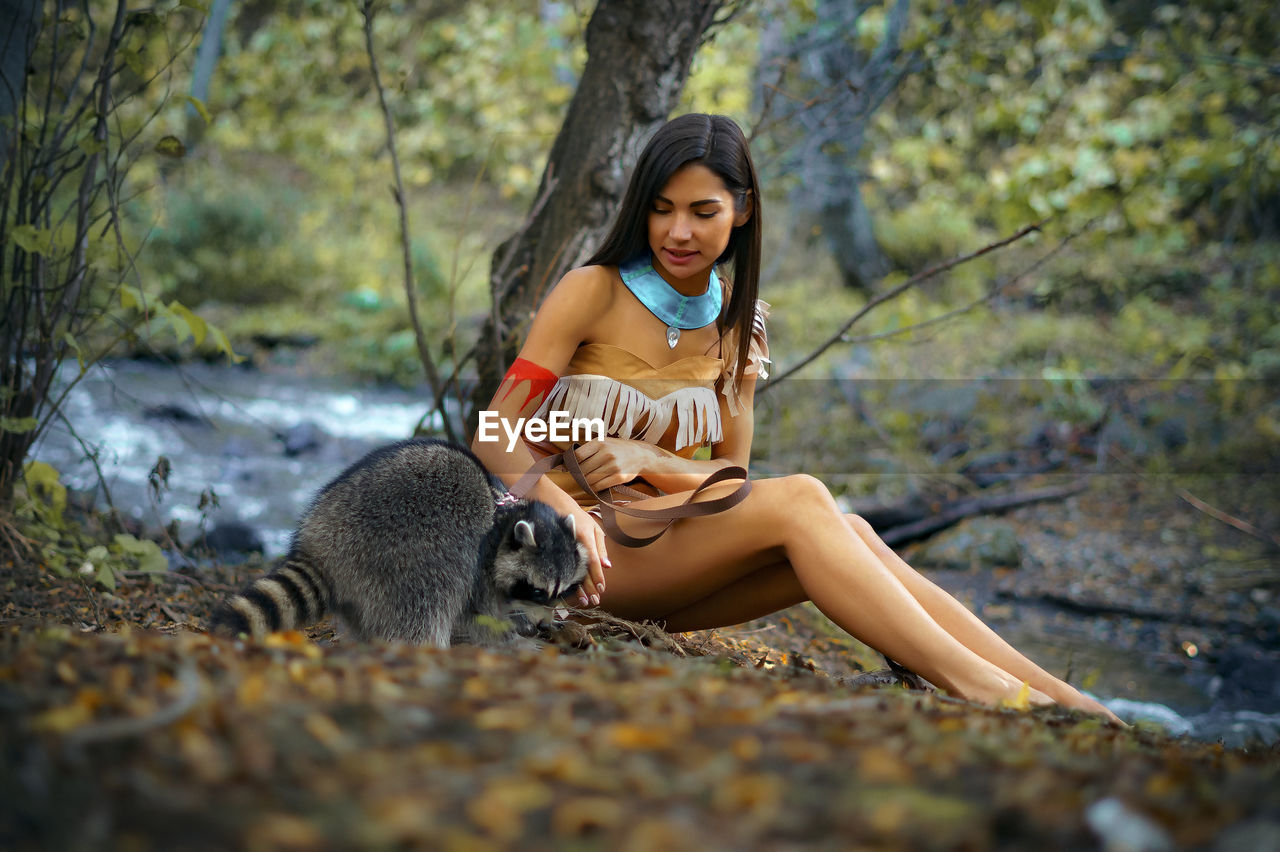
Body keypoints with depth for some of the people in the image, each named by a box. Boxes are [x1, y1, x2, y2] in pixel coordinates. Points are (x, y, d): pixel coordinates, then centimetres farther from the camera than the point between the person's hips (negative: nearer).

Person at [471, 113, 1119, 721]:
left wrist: (647, 459, -15)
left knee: (843, 535, -24)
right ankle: (982, 690, -32)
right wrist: (562, 506, -32)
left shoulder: (736, 324, 10)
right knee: (799, 499, -28)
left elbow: (730, 474, 7)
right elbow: (494, 437, -11)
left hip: (662, 544, 5)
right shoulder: (595, 293, -6)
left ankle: (1058, 697, -29)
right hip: (571, 541, -5)